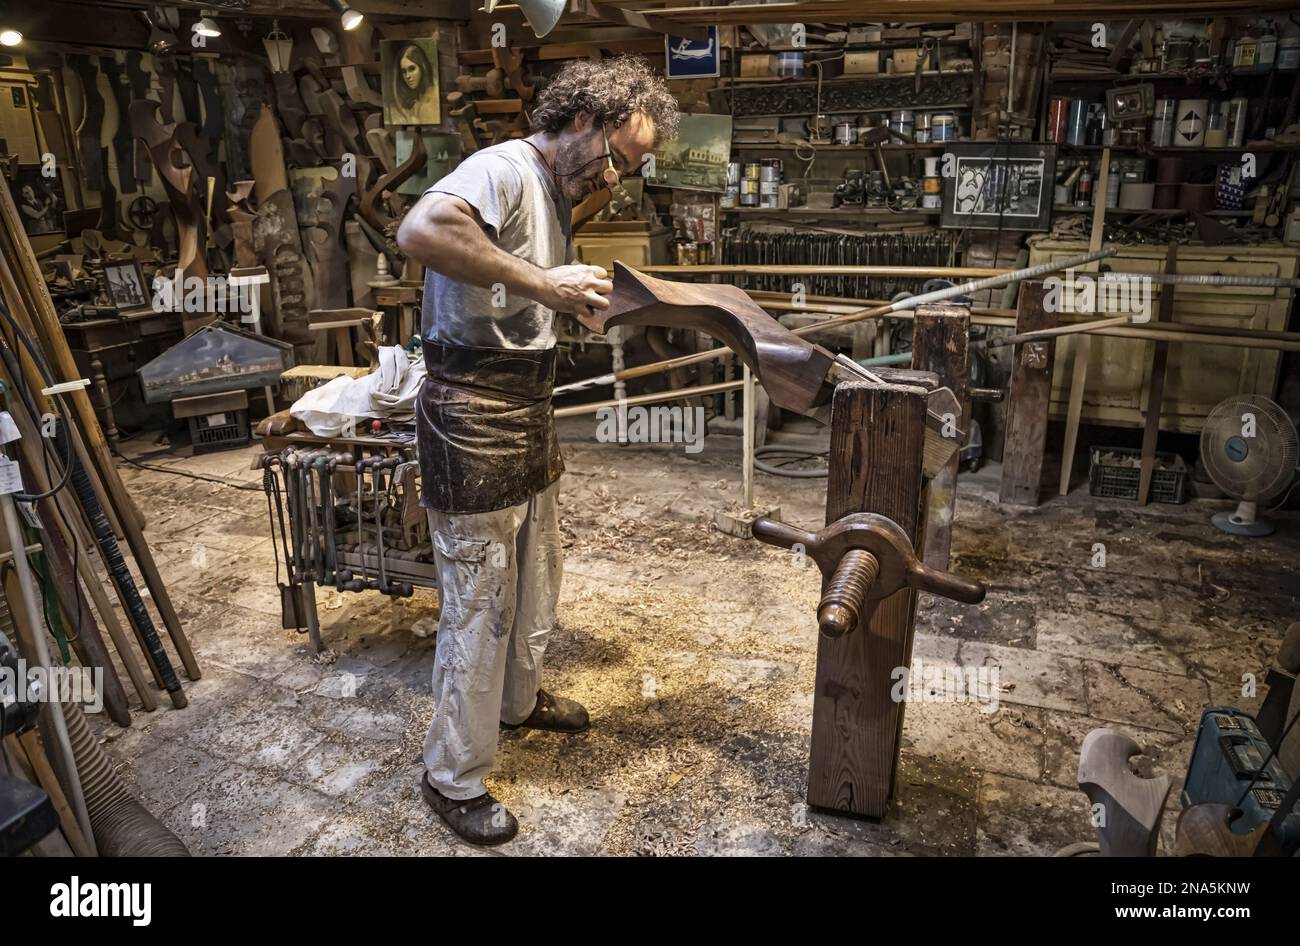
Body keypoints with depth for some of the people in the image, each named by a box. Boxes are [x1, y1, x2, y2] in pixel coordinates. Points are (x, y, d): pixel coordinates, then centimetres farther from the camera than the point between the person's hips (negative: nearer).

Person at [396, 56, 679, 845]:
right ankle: (454, 778, 21)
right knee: (480, 608, 2)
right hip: (474, 420, -10)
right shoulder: (505, 170, -17)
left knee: (538, 579, 23)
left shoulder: (555, 192, 14)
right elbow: (421, 231, -38)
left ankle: (520, 700, 47)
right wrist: (544, 284, -34)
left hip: (530, 411, 10)